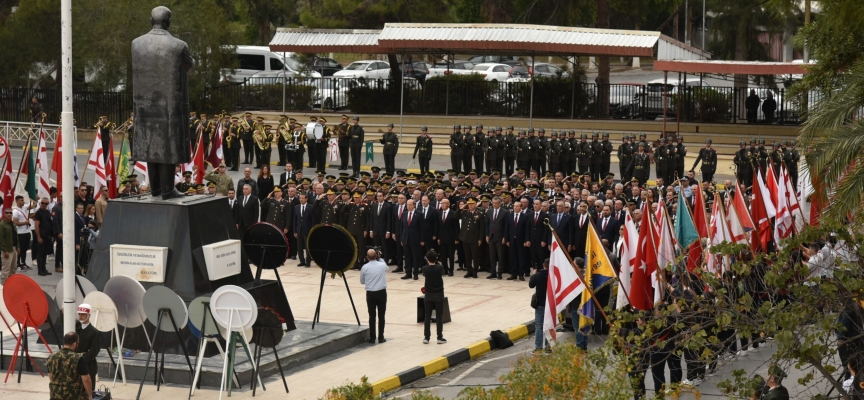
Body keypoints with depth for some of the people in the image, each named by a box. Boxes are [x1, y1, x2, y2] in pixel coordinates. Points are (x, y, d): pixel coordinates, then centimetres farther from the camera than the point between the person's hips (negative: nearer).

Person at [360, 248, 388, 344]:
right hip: (381, 293, 0)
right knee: (381, 316, 6)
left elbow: (362, 282, 7)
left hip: (370, 294, 0)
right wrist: (379, 258, 23)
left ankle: (372, 338, 7)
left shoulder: (365, 268, -7)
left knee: (372, 316, 5)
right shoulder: (382, 265, -5)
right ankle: (381, 337, 8)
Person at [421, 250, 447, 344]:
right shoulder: (440, 267, -13)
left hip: (428, 295, 1)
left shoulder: (425, 268, -12)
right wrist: (436, 262, 11)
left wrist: (428, 263, 11)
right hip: (439, 295, -1)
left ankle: (426, 337, 10)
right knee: (439, 316, 5)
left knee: (427, 316, 8)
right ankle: (440, 337, 5)